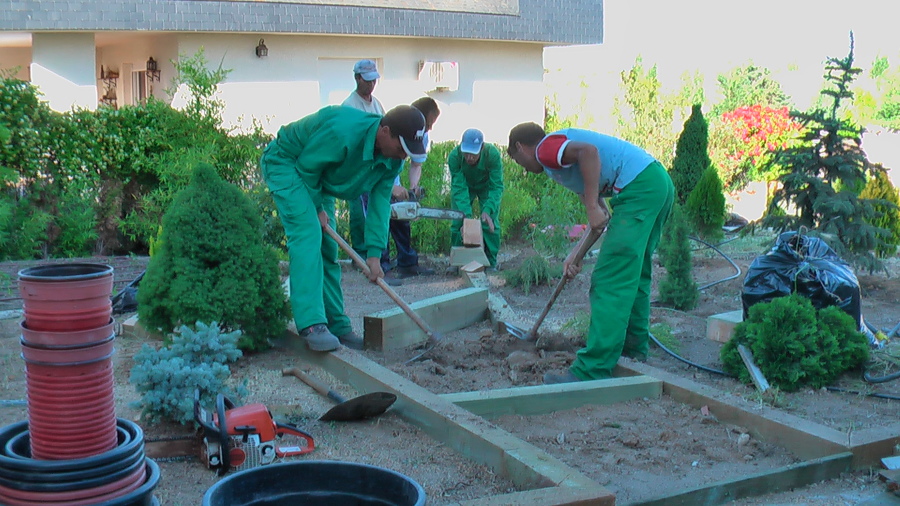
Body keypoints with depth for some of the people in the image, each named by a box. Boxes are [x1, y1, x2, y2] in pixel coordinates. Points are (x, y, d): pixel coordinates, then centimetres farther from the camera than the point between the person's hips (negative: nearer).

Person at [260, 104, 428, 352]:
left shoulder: (392, 158, -12)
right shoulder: (342, 133, -37)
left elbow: (380, 201, -9)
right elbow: (306, 168, -26)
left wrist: (374, 252, -15)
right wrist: (317, 208, -15)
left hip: (318, 178, 8)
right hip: (285, 163, -8)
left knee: (327, 250, 6)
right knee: (307, 234, -24)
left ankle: (337, 326, 11)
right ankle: (312, 324, -29)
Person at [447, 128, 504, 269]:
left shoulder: (493, 154, -39)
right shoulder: (454, 157, -36)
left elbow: (496, 187, -34)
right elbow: (459, 188, -34)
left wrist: (487, 210, -48)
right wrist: (466, 215, -45)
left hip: (486, 187, -1)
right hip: (464, 185, 1)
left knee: (490, 223, -11)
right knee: (457, 223, -6)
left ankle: (491, 263, 0)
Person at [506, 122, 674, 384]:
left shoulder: (545, 149, 1)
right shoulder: (560, 153, 28)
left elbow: (588, 150, -21)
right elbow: (601, 218, 23)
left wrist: (593, 208, -18)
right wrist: (576, 255, 17)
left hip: (638, 185, -10)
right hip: (660, 182, 10)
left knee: (608, 281, -11)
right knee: (634, 276, 21)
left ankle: (592, 371, -12)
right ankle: (633, 350, 30)